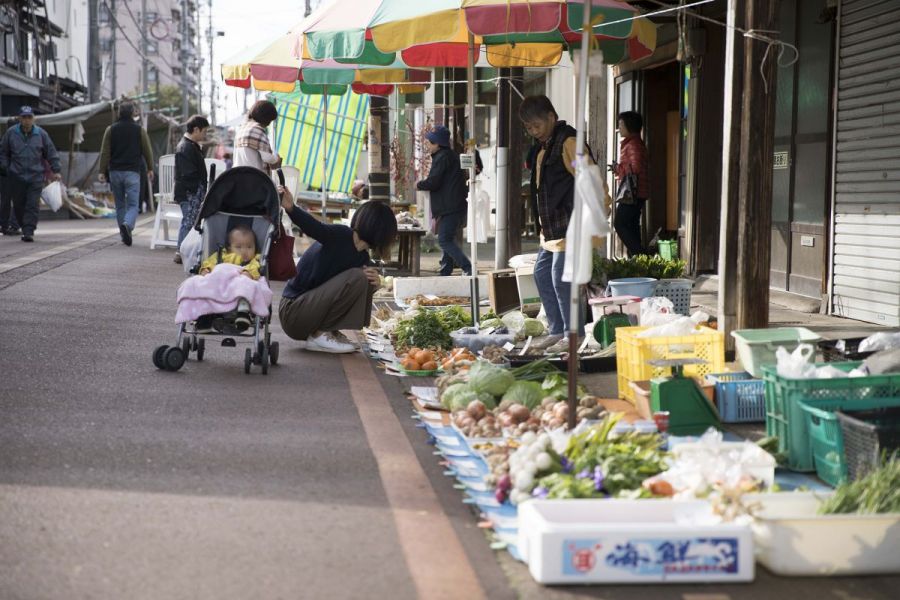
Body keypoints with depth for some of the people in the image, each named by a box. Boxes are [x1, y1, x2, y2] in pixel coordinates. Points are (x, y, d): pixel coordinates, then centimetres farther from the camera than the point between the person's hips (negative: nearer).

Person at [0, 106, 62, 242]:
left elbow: (51, 153, 10)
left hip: (36, 176, -1)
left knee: (32, 205, -11)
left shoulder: (41, 134, 4)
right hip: (16, 176, 1)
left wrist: (55, 171, 6)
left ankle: (29, 232, -13)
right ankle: (25, 229, 20)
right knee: (19, 205, 5)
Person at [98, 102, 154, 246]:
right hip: (132, 172, -2)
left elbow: (105, 152, 0)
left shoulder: (111, 130, 3)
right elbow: (147, 151, 5)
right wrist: (150, 169, 18)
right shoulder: (139, 130, 0)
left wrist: (102, 171, 2)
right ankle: (127, 225, -30)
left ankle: (124, 234, 14)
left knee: (120, 204, 14)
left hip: (115, 171, 2)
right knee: (133, 204, -2)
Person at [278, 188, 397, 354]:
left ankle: (328, 332, 4)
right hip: (293, 312, -8)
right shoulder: (341, 236, -14)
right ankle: (318, 336, -12)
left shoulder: (363, 258, 10)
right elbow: (314, 227, -32)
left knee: (366, 279, 7)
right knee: (356, 278, -21)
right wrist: (291, 209, -52)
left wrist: (374, 284, -12)